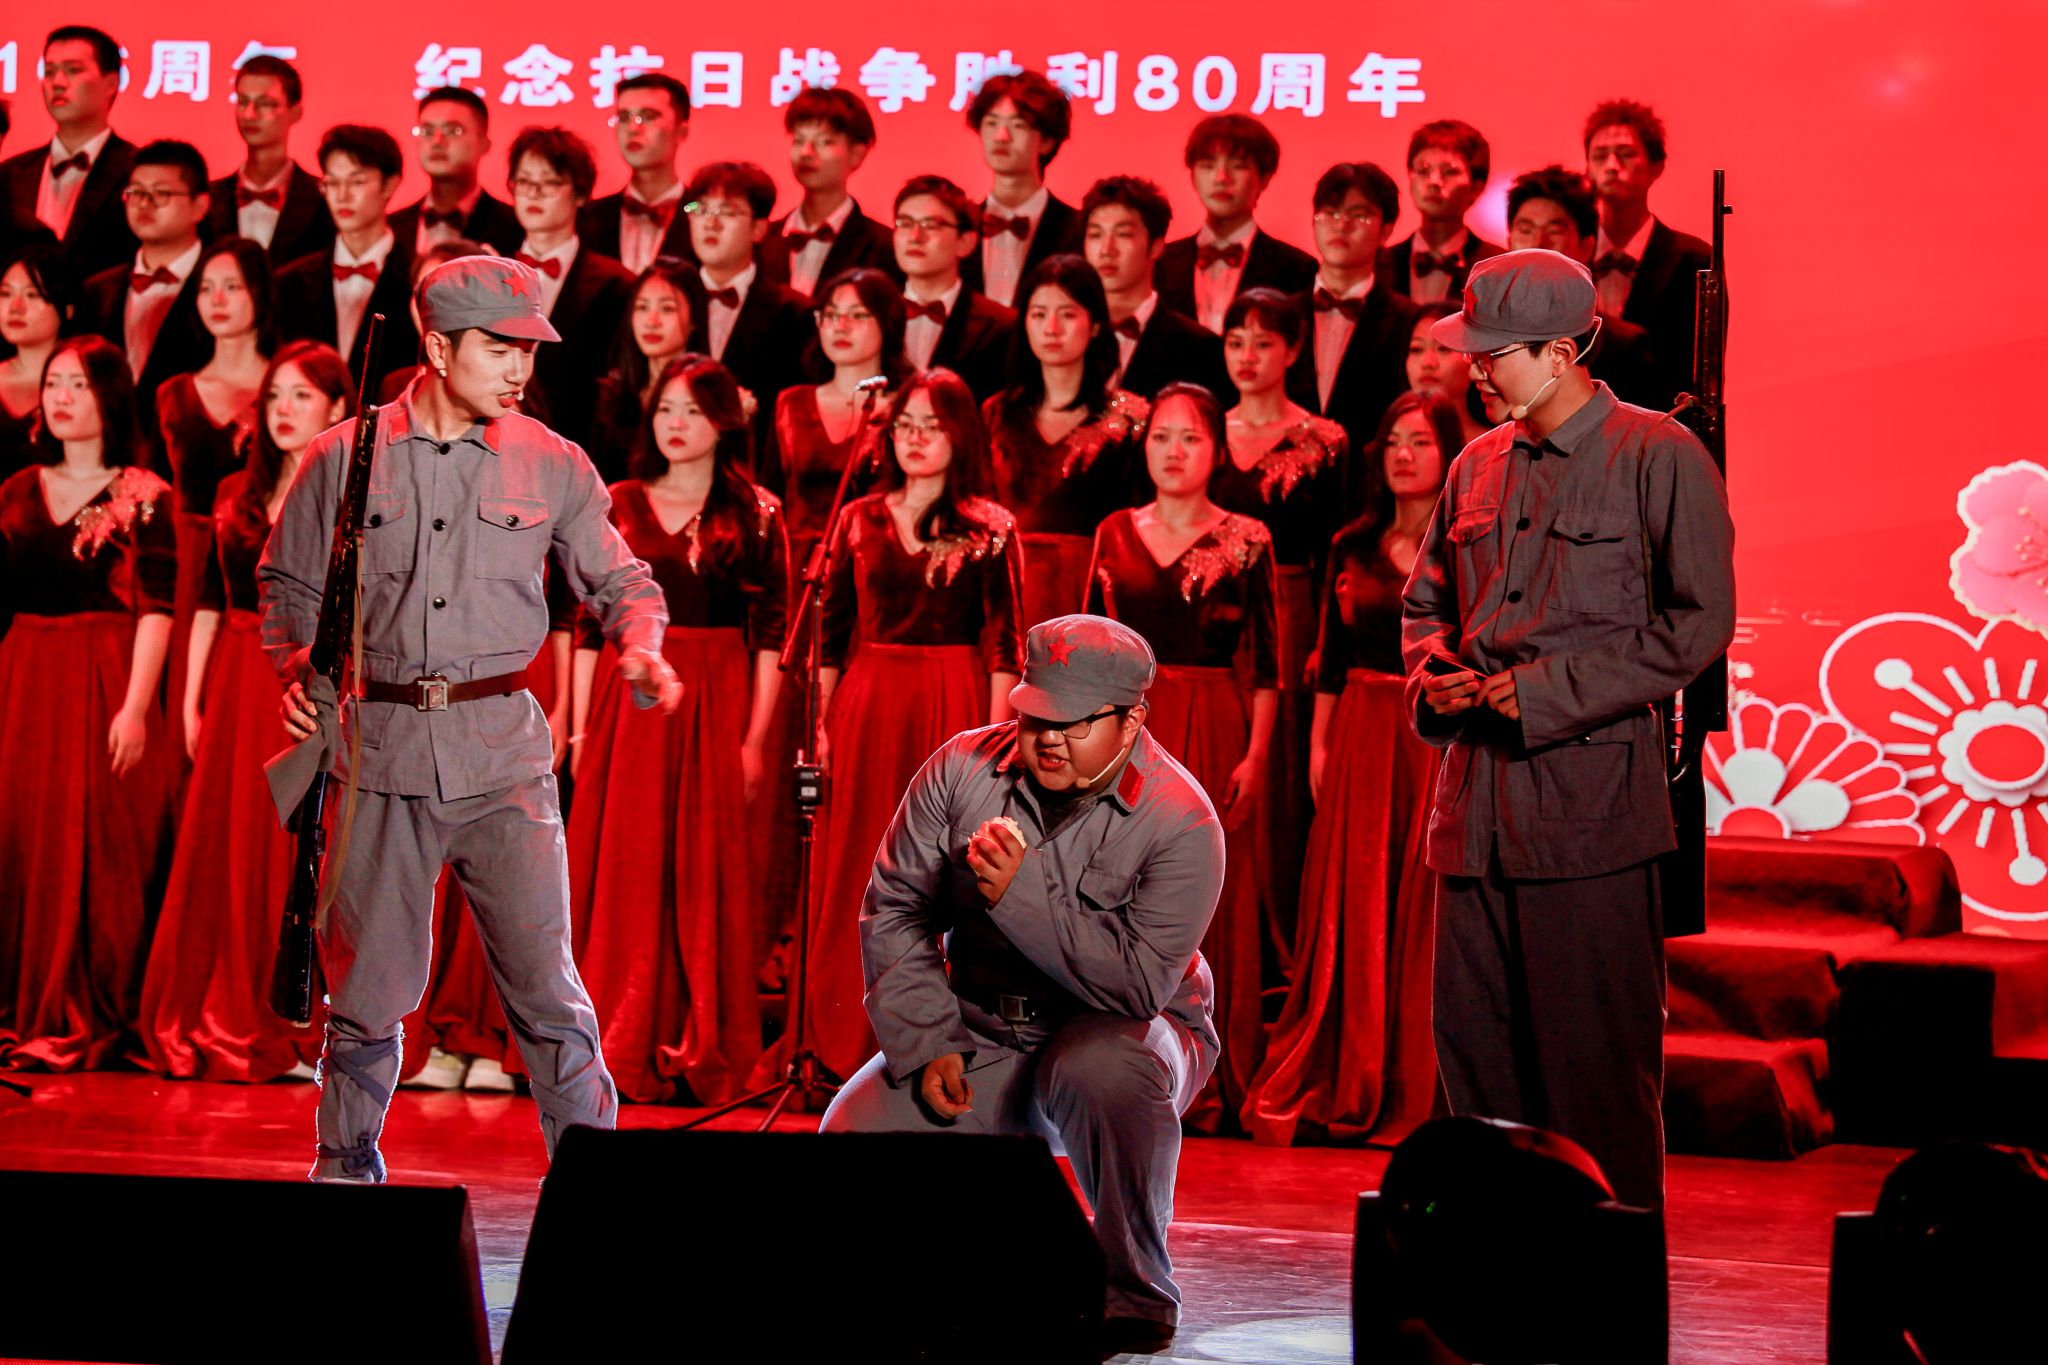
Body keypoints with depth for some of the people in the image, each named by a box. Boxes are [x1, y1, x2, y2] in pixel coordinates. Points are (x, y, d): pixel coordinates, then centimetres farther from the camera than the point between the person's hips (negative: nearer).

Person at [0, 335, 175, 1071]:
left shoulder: (144, 497, -3)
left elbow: (155, 607, -8)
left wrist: (135, 706, -15)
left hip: (104, 681, -4)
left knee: (93, 849, -3)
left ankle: (87, 1021, 5)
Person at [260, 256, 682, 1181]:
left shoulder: (551, 465, 6)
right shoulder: (343, 459, 5)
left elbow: (618, 578, 14)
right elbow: (287, 587, 14)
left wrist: (642, 648, -6)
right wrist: (295, 674, -2)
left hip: (501, 749, 0)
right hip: (375, 746, 0)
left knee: (543, 974, -4)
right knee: (366, 979, 5)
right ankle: (345, 1171, 21)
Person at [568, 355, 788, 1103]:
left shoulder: (757, 515, 3)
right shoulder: (620, 505, 7)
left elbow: (771, 635, 0)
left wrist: (756, 738, -7)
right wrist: (580, 728, 2)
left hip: (715, 705, -1)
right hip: (628, 697, 1)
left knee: (706, 872, 0)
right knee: (623, 870, 0)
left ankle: (701, 1054, 6)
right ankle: (620, 1046, 6)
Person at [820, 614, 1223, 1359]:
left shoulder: (1181, 822, -18)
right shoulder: (963, 769, -6)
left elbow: (1139, 984, -26)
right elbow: (894, 910, 0)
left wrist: (1022, 894, -33)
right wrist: (927, 1045, -10)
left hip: (1116, 1029, -4)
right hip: (982, 1035, 4)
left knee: (1105, 1072, -40)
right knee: (852, 1136, -18)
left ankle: (1136, 1296, -19)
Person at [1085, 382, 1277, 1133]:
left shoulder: (1245, 541, 2)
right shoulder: (1116, 533, 9)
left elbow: (1264, 662, 0)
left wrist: (1255, 753, -8)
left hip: (1212, 732, -2)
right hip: (1127, 727, 2)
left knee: (1206, 899, -2)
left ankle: (1204, 1086, 4)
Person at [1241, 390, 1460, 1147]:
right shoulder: (1354, 548, 10)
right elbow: (1332, 658, 12)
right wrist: (1320, 744, 6)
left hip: (1441, 737, -4)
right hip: (1361, 739, 4)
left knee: (1423, 913, -2)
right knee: (1351, 914, 4)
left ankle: (1415, 1097, 5)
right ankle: (1346, 1093, 10)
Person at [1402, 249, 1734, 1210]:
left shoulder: (1657, 457, -4)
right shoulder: (1479, 466, 16)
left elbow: (1697, 622, -9)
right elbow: (1425, 602, 26)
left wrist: (1544, 691, -12)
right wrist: (1436, 677, 3)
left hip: (1591, 791, -7)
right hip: (1476, 798, 7)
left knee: (1596, 1064, -5)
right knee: (1472, 1048, 9)